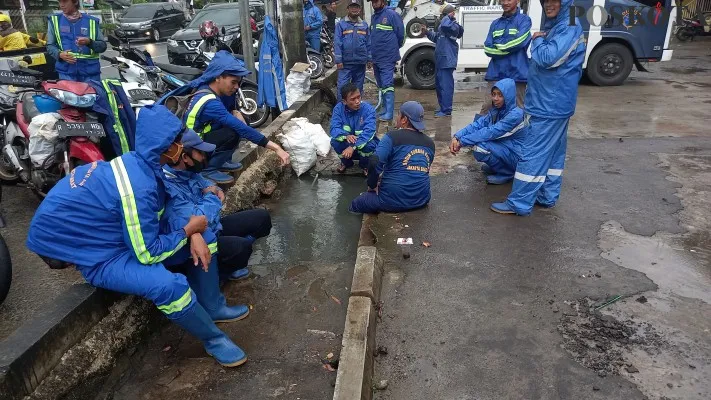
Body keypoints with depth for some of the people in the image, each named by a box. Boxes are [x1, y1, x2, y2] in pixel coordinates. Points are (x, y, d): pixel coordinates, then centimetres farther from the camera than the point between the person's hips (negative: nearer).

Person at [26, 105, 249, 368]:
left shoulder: (140, 163, -5)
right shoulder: (138, 186, -32)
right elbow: (148, 253, -26)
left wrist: (194, 234, -12)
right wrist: (190, 229, -13)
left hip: (116, 234, 9)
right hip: (98, 254, -9)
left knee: (201, 241, 3)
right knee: (170, 286, -32)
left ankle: (212, 307, 17)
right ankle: (214, 339, -7)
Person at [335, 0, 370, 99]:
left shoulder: (364, 24, 10)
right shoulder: (341, 24, 0)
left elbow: (368, 43, 12)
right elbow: (337, 43, -4)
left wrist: (370, 59, 7)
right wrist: (338, 60, -11)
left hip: (361, 62, 3)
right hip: (345, 62, -3)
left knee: (358, 86, 13)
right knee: (342, 86, -8)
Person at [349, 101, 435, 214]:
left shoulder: (392, 137, -11)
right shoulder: (430, 143, 7)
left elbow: (374, 163, -23)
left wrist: (372, 185, -4)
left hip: (394, 201, -6)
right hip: (422, 200, 6)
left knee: (355, 204, 15)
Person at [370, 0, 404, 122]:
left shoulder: (392, 15, -9)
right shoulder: (373, 17, 15)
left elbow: (400, 34, -6)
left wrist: (394, 48, 6)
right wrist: (371, 54, 16)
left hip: (387, 58, -8)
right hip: (376, 58, 8)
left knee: (387, 85, -12)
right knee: (381, 86, 14)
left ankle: (389, 113, -13)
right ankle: (385, 109, 24)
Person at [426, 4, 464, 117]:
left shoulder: (453, 26, -11)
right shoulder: (445, 27, 18)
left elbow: (444, 25, -32)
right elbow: (437, 38, 30)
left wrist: (449, 17, -14)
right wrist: (428, 32, 19)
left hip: (447, 61, -10)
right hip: (440, 61, 10)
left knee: (445, 85, -9)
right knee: (438, 84, 16)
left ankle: (446, 110, -6)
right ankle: (443, 107, 26)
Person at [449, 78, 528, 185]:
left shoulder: (515, 115, -23)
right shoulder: (496, 111, 2)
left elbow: (490, 132, -28)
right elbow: (478, 124, -9)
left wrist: (462, 141, -26)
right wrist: (457, 137, -25)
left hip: (517, 157, -9)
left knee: (479, 148, -25)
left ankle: (507, 172, -4)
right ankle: (495, 166, 16)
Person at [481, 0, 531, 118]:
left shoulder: (524, 19, 3)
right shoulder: (495, 23, 16)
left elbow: (519, 41, -13)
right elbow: (487, 48, 5)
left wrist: (498, 46, -1)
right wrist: (507, 49, -7)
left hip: (516, 73, -3)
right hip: (496, 73, 3)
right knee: (488, 107, 0)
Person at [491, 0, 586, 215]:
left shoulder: (569, 28, -16)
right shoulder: (553, 25, 15)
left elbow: (548, 58, -28)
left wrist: (537, 41, -12)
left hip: (550, 104, -10)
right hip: (553, 102, 10)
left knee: (533, 154, -8)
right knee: (553, 152, 14)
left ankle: (519, 203, -3)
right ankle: (547, 196, 23)